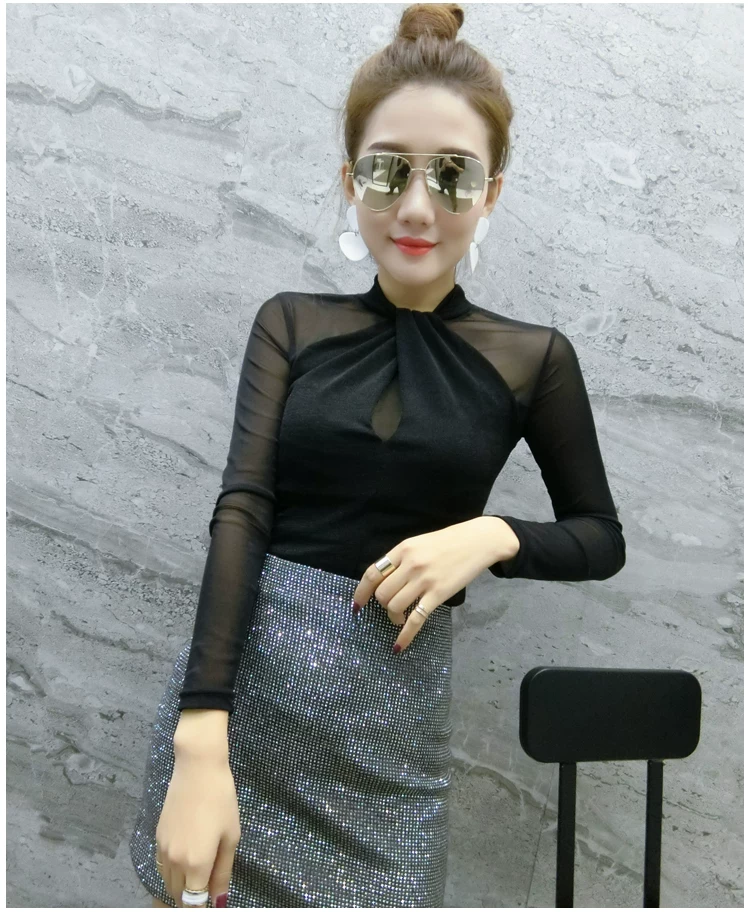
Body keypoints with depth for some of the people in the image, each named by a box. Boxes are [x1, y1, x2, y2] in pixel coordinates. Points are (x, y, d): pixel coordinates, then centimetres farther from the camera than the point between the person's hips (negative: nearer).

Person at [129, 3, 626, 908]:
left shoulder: (532, 357, 0)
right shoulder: (291, 323, 1)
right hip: (236, 676, 1)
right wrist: (201, 746, -21)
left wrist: (492, 536, -14)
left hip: (392, 705, 0)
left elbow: (602, 539, 8)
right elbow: (241, 510, -10)